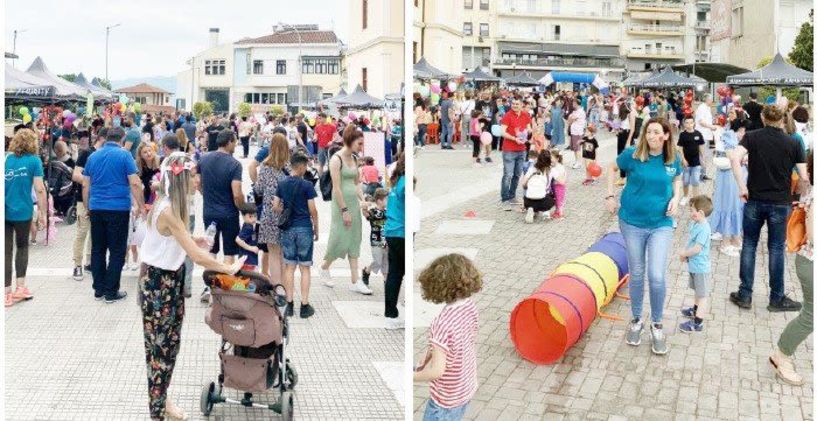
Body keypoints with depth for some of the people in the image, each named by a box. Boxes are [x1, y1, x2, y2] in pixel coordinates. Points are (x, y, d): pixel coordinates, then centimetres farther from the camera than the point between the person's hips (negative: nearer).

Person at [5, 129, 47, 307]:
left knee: (6, 251, 6)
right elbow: (39, 189, -8)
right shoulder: (33, 160, -4)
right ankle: (20, 287, 13)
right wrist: (42, 214, -3)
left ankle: (7, 293, 8)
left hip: (5, 211, 2)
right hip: (22, 212, -2)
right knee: (22, 246, 18)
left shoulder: (6, 159, 7)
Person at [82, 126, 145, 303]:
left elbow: (85, 185, 13)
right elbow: (135, 183, -12)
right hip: (118, 209, -5)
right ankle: (111, 292, 2)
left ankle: (99, 289, 17)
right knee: (117, 251, 1)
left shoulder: (93, 156, 10)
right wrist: (141, 206, -5)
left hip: (96, 208, 5)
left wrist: (88, 206, 23)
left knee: (97, 249, 12)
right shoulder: (124, 155, -5)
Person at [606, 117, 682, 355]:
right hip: (632, 223, 0)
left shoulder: (673, 159, -5)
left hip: (661, 224, 0)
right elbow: (613, 168, 7)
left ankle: (657, 326, 14)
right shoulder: (632, 155, -11)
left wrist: (676, 197, -1)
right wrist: (610, 195, 2)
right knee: (636, 274, 11)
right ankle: (636, 320, 32)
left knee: (657, 277, -8)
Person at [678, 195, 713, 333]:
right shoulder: (695, 224, 1)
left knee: (702, 295, 0)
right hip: (694, 265, 9)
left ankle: (697, 323, 4)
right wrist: (685, 253, -1)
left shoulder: (704, 229, -27)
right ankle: (696, 310, 47)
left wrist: (684, 254, -14)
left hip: (700, 267, -9)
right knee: (698, 291, 28)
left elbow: (697, 249, -28)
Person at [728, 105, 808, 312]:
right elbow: (804, 177, -4)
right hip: (780, 203, 0)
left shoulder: (752, 136, -3)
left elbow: (735, 157, -21)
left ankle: (745, 295, 13)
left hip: (754, 200, 0)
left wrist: (742, 187, -15)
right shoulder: (792, 143, -1)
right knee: (776, 249, 8)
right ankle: (777, 298, 15)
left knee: (749, 246, 10)